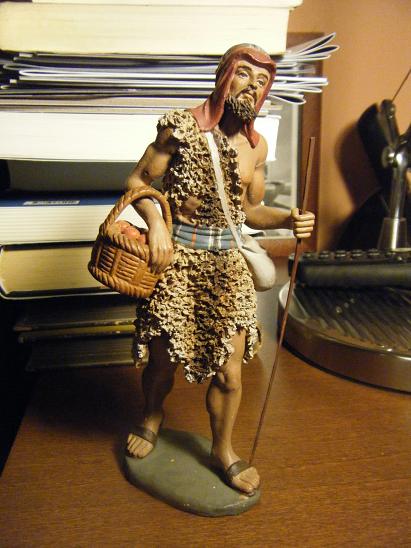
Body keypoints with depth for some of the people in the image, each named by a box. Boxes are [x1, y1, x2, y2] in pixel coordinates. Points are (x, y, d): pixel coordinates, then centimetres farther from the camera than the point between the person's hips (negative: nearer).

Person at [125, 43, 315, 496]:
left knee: (228, 371, 6)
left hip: (226, 260, 3)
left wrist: (288, 219, -2)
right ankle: (152, 418, 46)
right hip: (175, 255, -3)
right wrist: (155, 223, -17)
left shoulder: (256, 145, 8)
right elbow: (137, 180, 0)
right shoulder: (181, 126, -4)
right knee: (163, 358, 11)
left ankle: (223, 449, 33)